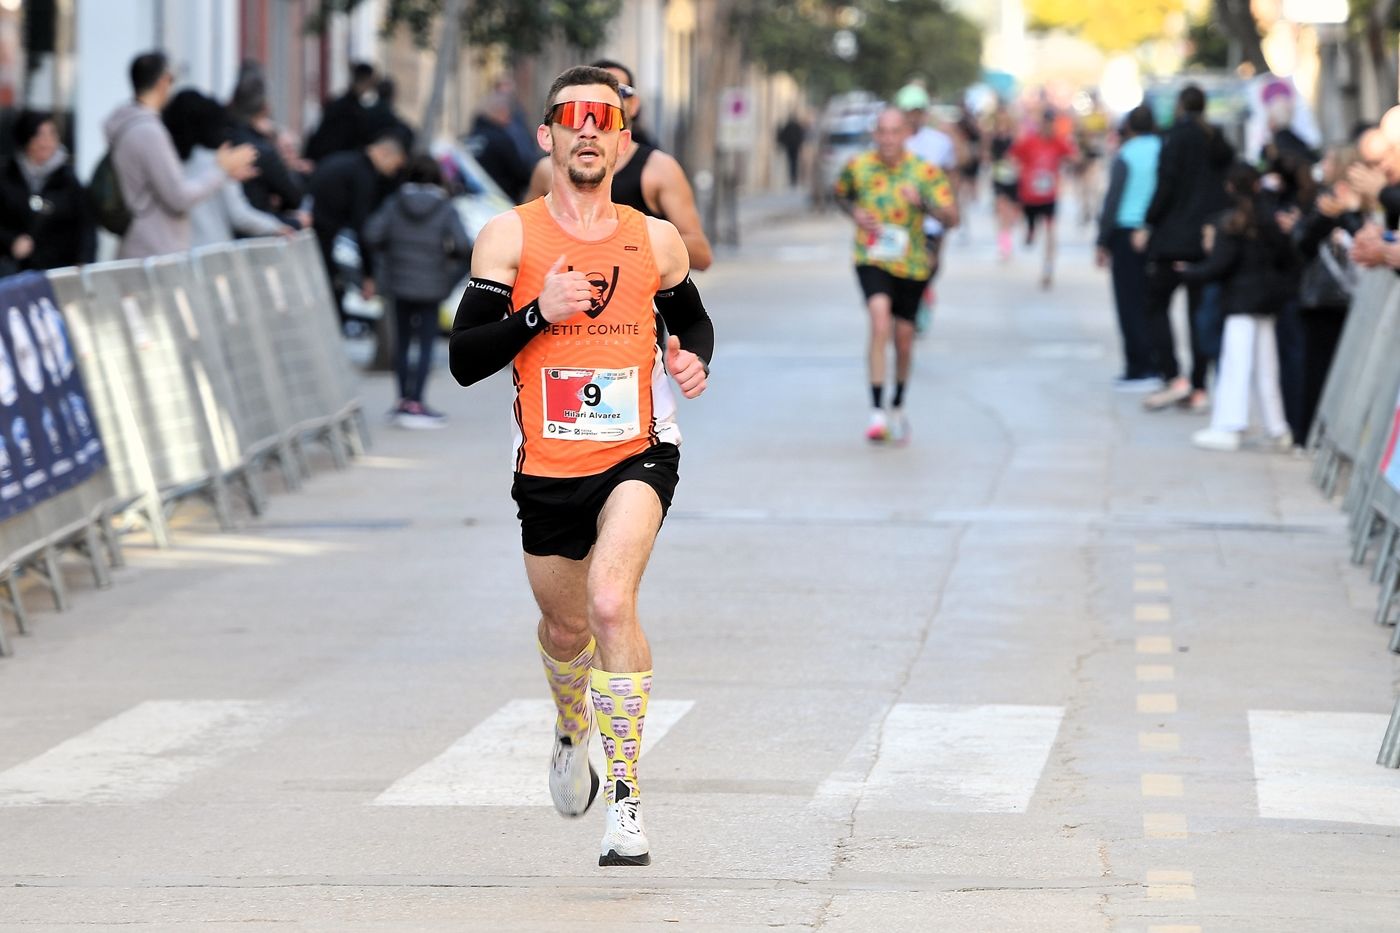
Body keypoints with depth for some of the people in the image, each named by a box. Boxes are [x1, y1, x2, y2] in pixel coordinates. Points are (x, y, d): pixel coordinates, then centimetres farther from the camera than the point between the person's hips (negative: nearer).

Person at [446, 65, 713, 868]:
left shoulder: (657, 242, 2)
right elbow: (465, 361, -6)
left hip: (639, 454, -2)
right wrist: (537, 314, -21)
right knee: (566, 628, 18)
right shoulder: (509, 237, -2)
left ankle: (626, 791, -17)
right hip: (548, 468, 2)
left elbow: (693, 320, 21)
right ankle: (572, 731, 54)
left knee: (610, 601, -25)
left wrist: (693, 360, -1)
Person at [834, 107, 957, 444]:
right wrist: (855, 213, -4)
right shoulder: (857, 166, -5)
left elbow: (952, 218, -14)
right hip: (872, 260, -1)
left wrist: (923, 202, -32)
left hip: (910, 264, 1)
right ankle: (877, 413, -26)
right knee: (880, 322, -25)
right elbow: (841, 194, 17)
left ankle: (897, 407, 38)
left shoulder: (925, 172, -10)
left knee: (903, 338, 11)